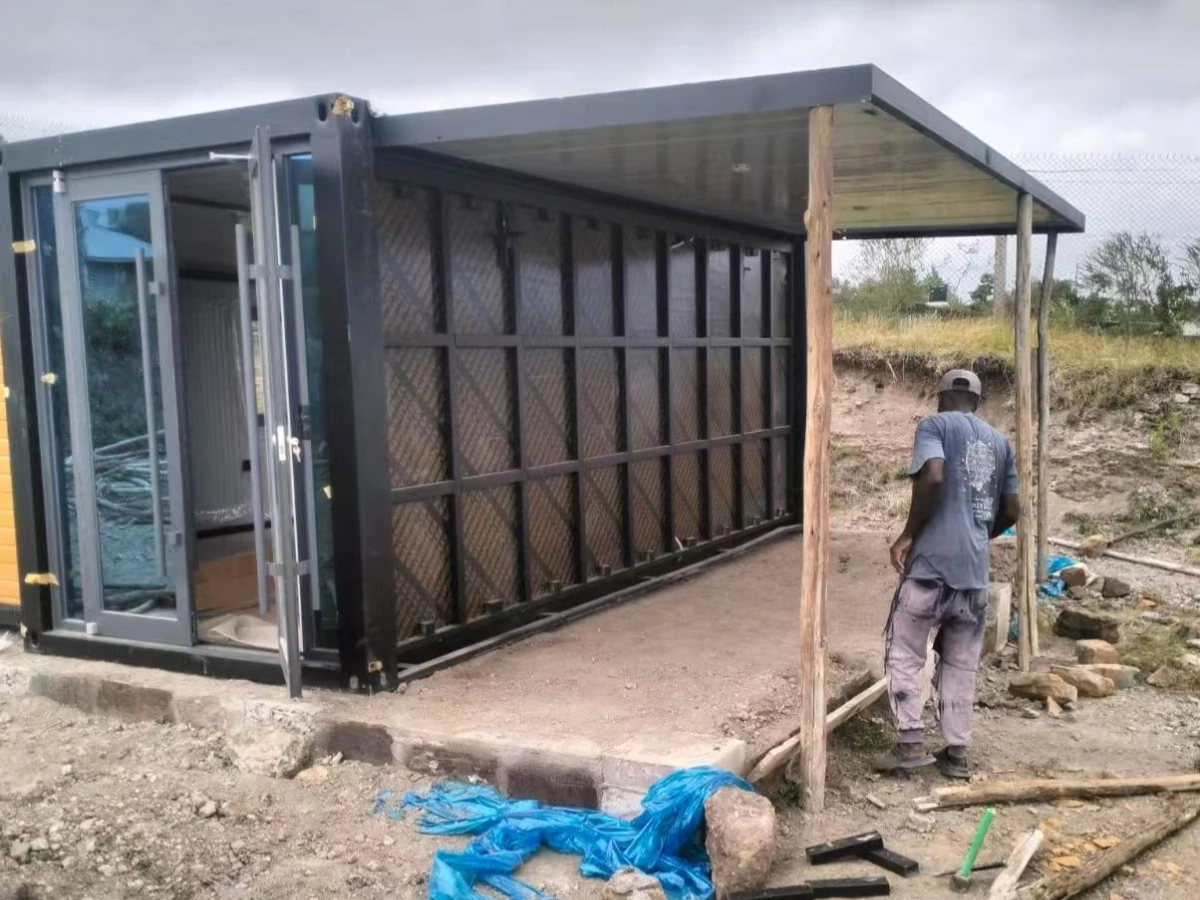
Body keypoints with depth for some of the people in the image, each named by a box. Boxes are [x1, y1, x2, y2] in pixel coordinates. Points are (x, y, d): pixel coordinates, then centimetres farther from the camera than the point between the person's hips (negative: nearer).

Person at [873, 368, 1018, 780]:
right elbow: (1010, 511, 16)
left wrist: (908, 534, -10)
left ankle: (910, 743, 4)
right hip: (975, 567, 5)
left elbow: (933, 477, -19)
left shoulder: (934, 425, 0)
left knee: (904, 654, 7)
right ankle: (956, 752, 15)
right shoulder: (1000, 442, 17)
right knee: (961, 664, 13)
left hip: (933, 560, -5)